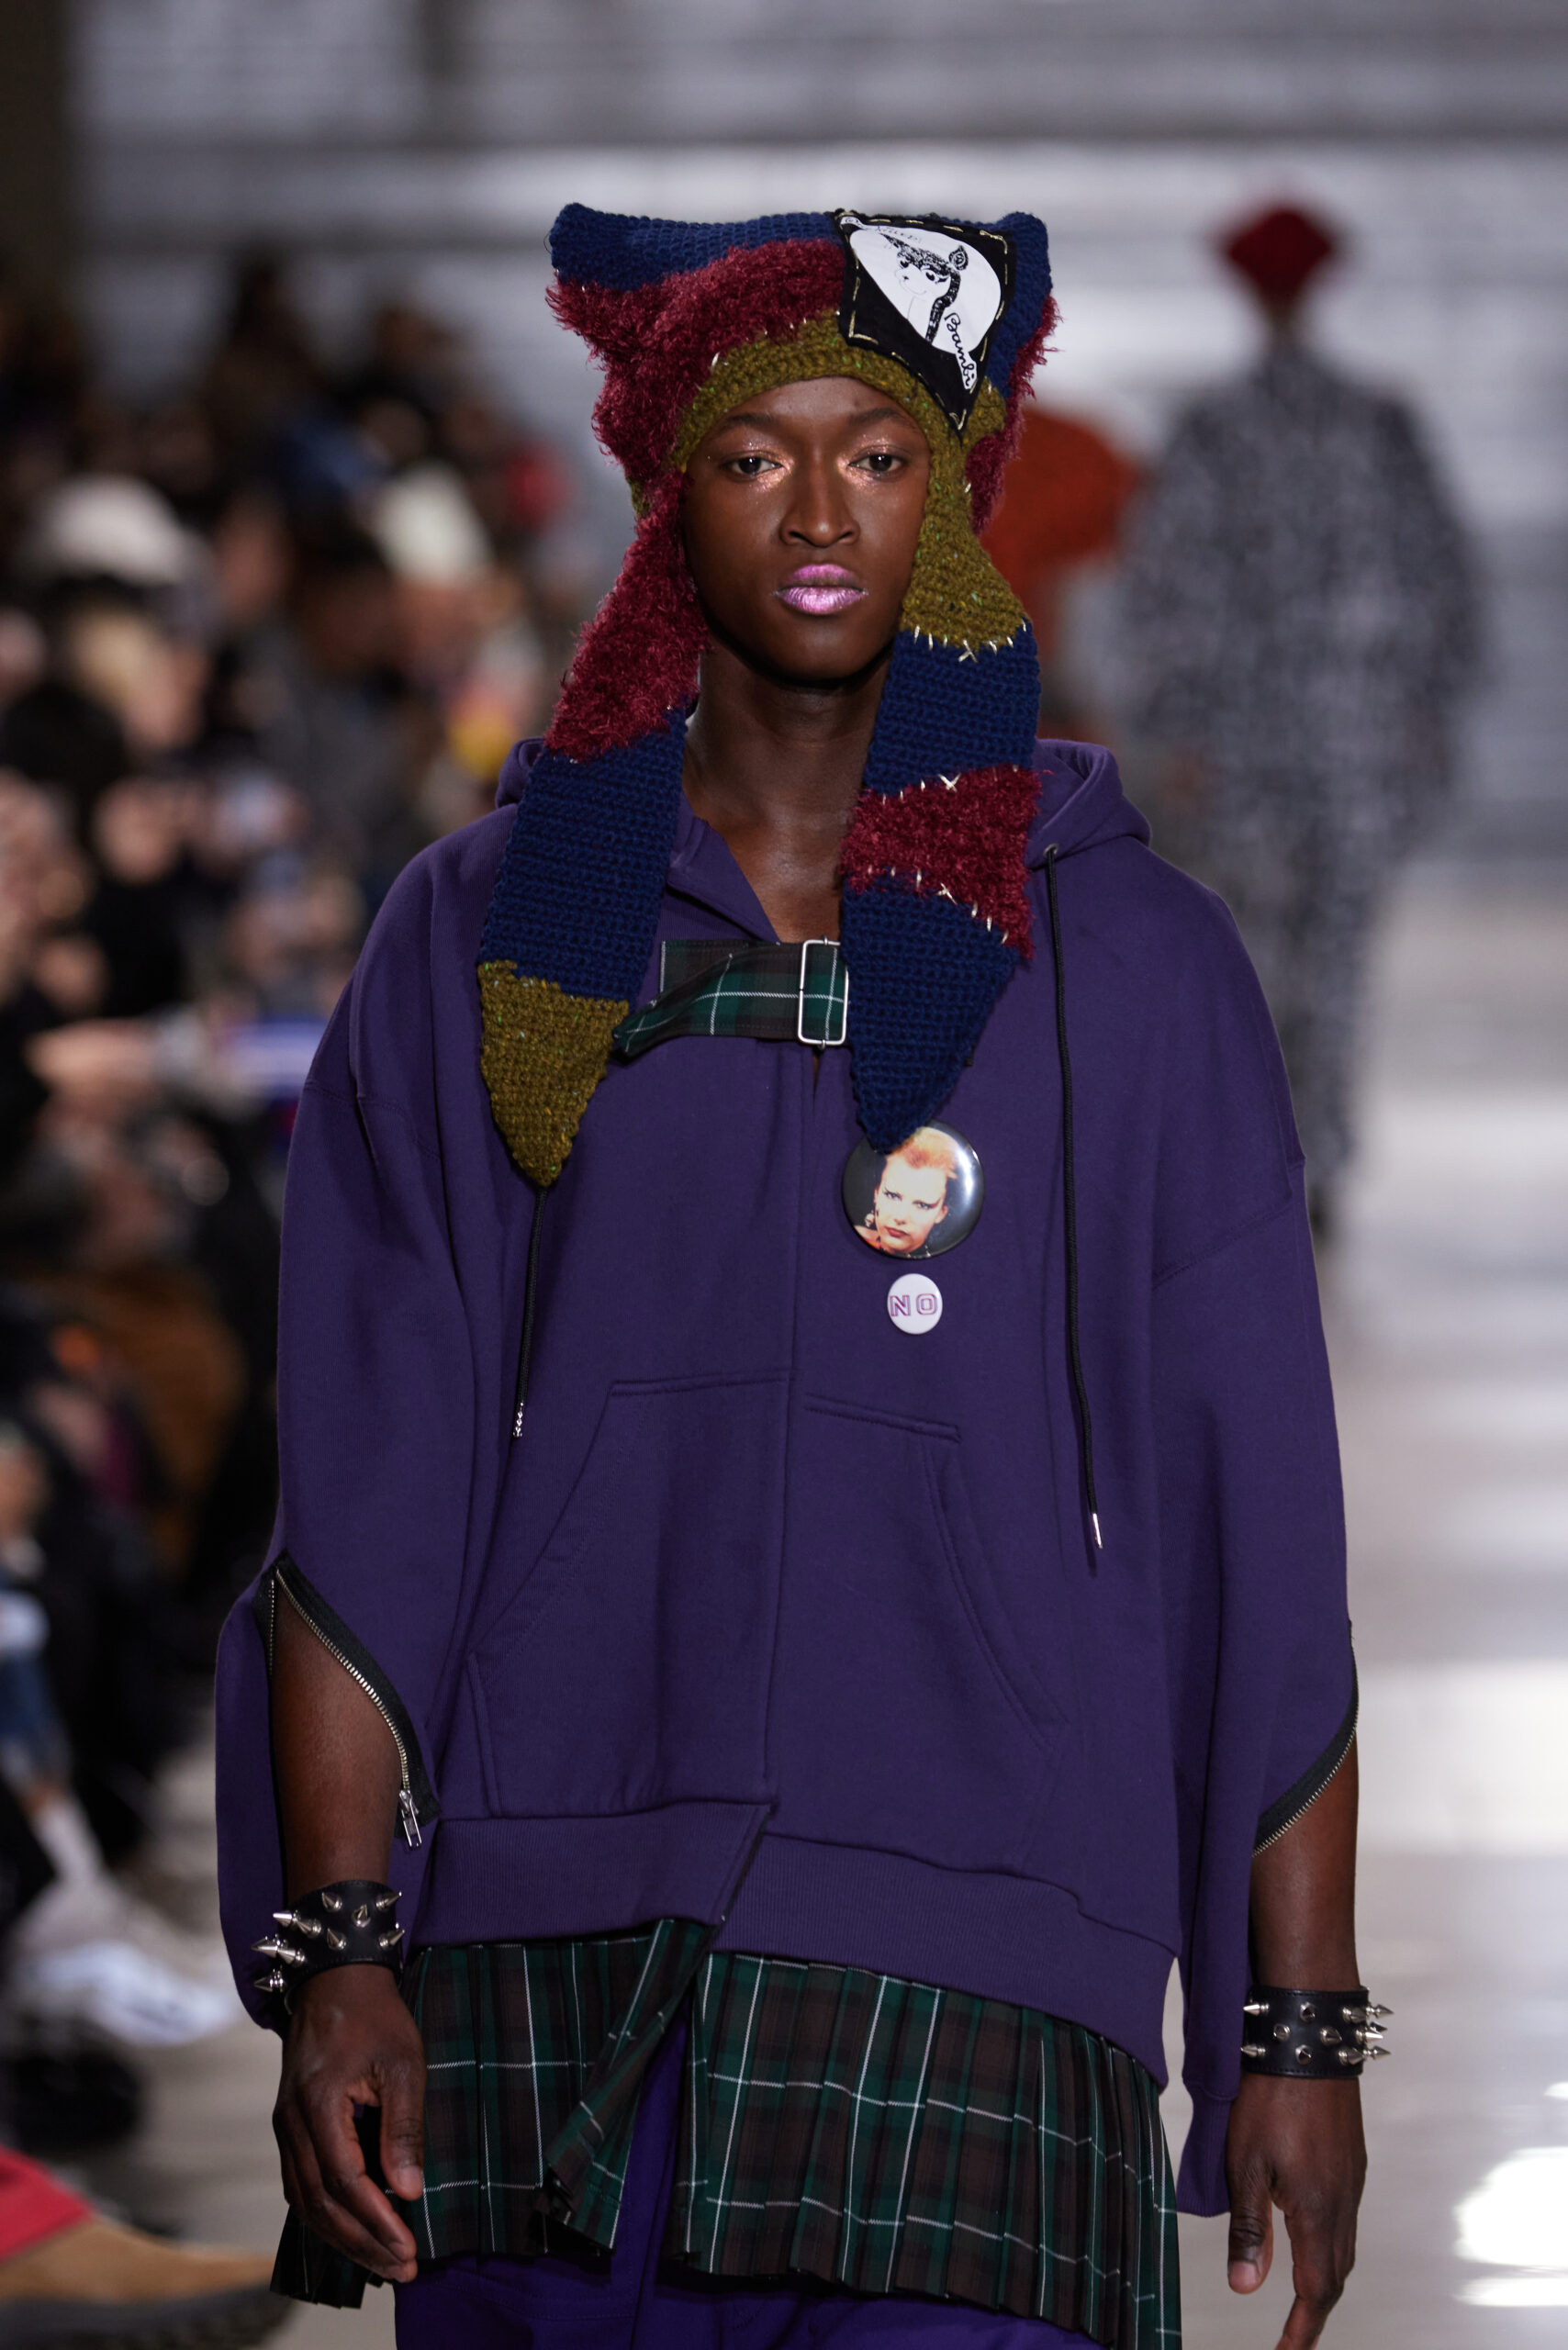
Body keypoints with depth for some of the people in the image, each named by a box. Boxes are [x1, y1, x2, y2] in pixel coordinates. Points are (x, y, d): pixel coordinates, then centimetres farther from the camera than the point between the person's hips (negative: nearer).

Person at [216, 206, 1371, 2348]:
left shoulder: (1126, 959, 8)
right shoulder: (485, 940, 11)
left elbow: (1259, 1526, 7)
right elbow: (361, 1500, 6)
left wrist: (1303, 2026, 2)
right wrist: (333, 1952, -4)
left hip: (961, 1980, -1)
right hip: (536, 1975, 2)